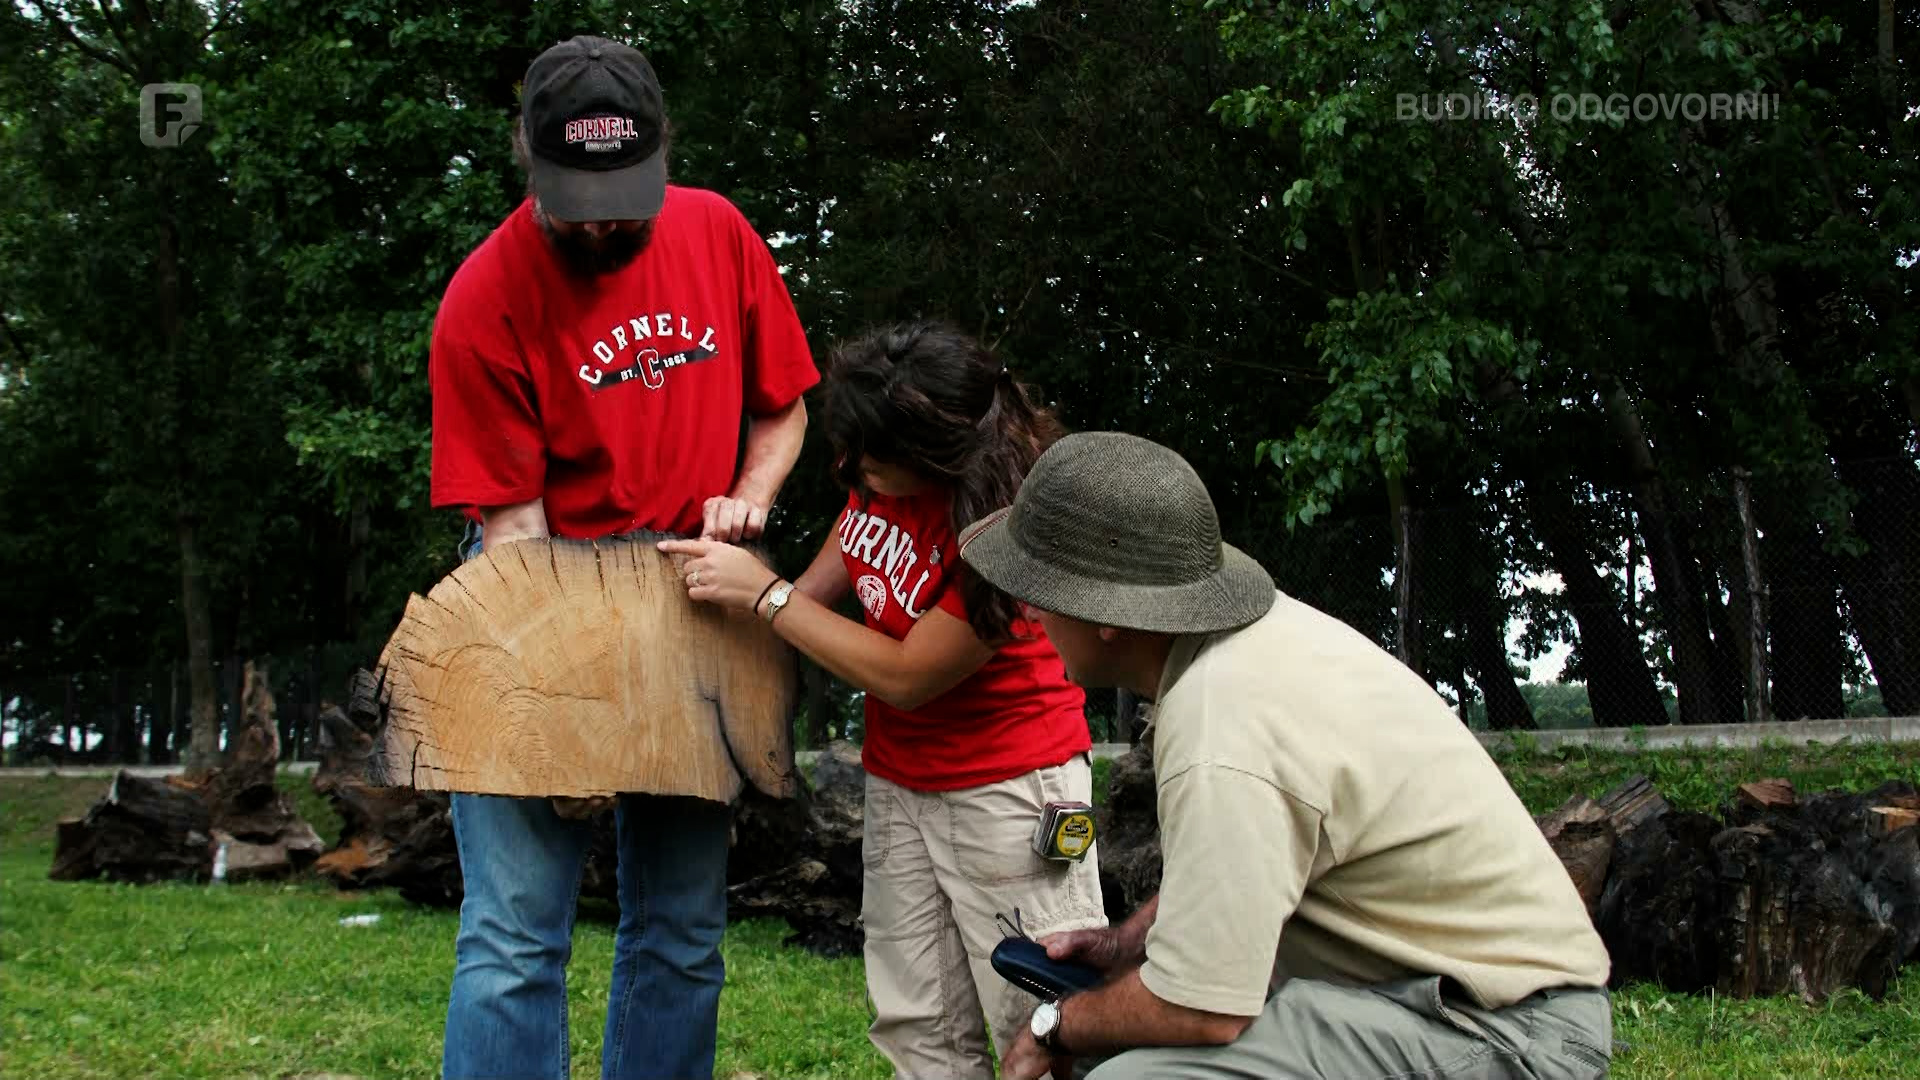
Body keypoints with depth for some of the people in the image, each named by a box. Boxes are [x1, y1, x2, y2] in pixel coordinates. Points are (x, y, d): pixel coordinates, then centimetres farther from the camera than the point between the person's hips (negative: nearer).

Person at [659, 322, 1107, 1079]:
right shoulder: (882, 463, -8)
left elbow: (905, 677, -22)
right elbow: (852, 539, 16)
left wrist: (764, 593, -16)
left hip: (1008, 785, -7)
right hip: (899, 781, 7)